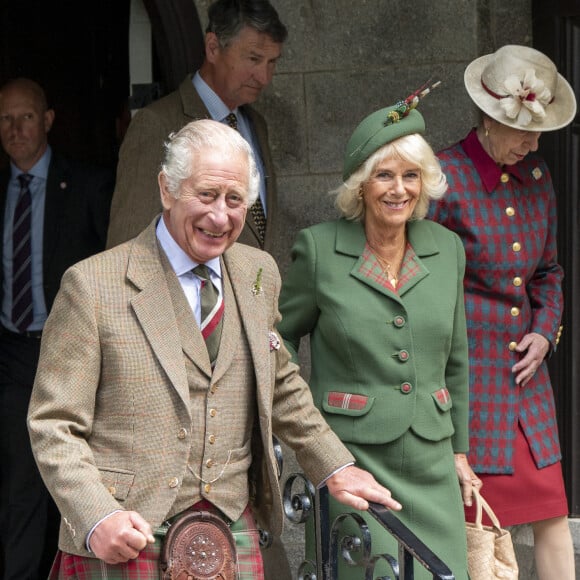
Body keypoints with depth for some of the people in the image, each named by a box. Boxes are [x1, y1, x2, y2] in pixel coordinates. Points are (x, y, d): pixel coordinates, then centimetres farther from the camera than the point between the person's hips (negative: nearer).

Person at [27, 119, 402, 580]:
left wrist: (334, 468, 16)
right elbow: (55, 426, -8)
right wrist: (97, 519, -20)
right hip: (126, 542, -4)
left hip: (233, 535, 4)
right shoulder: (92, 285, -8)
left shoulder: (260, 274, 8)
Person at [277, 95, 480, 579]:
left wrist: (459, 450, 18)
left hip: (430, 462, 4)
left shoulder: (446, 249, 8)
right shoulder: (319, 248, -4)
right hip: (349, 458, -4)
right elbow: (281, 336, 8)